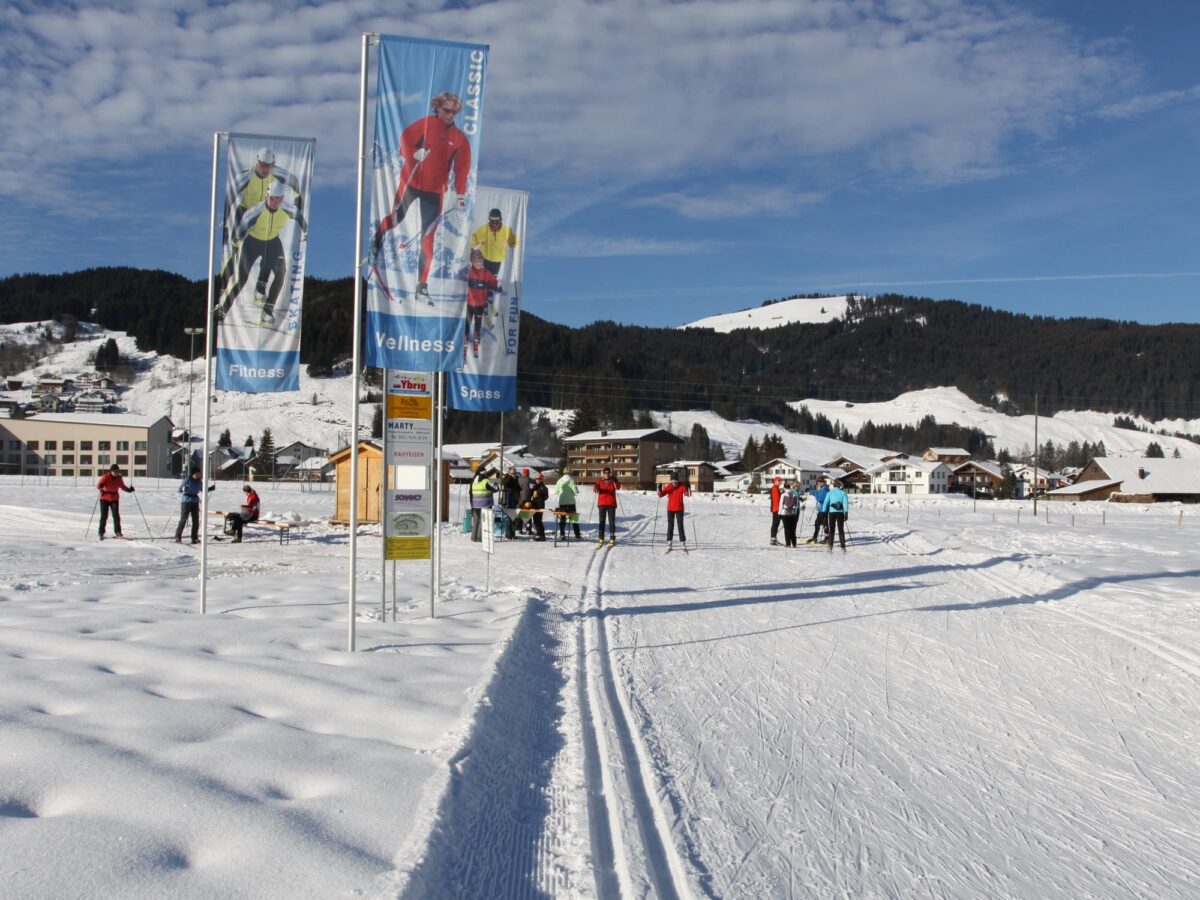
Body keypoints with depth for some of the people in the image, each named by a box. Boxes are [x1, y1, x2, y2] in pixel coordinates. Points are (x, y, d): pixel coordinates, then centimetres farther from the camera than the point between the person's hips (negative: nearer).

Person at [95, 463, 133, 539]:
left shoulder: (119, 478, -2)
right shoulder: (105, 477, -14)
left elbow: (122, 486, 10)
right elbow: (98, 485, -18)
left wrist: (129, 490, -8)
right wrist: (100, 487, -41)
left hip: (115, 499, 3)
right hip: (104, 499, -3)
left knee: (116, 516, 1)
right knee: (104, 516, -1)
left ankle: (117, 532, 12)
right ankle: (101, 533, 8)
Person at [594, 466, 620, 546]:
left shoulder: (613, 481, 5)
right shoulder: (600, 482, 7)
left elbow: (618, 487, -13)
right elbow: (596, 489, -8)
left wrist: (615, 481, -32)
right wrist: (595, 487, -32)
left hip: (611, 504, -1)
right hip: (602, 503, 1)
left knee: (612, 521, -2)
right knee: (602, 521, 3)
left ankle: (612, 539, -1)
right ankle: (601, 539, 6)